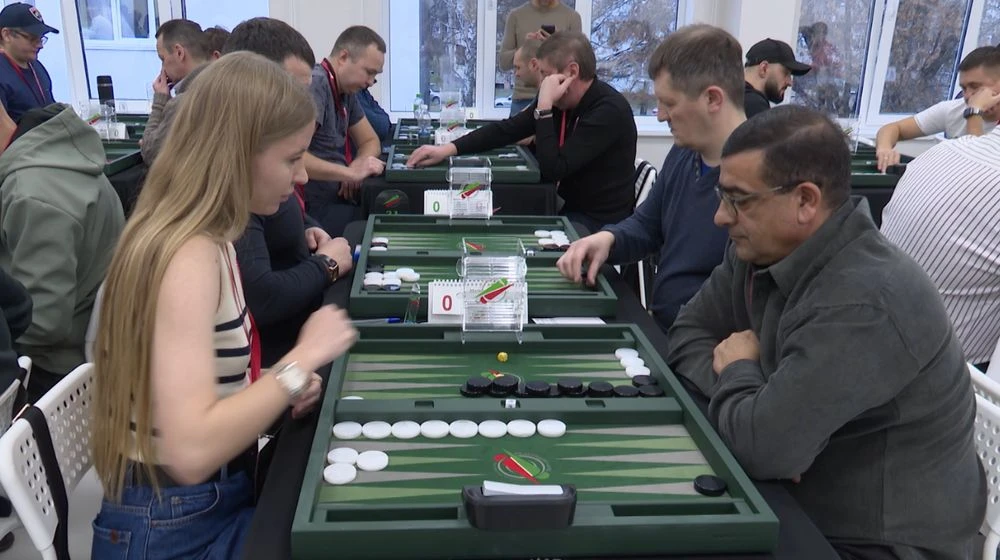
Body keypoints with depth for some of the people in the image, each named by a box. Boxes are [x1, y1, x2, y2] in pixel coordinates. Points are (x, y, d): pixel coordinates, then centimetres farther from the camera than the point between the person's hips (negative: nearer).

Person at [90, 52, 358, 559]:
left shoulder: (205, 241, 3)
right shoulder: (188, 257, -25)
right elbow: (191, 450, -32)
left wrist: (284, 384, -3)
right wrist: (303, 358, -24)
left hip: (219, 495, 8)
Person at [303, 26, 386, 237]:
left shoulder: (347, 90, 11)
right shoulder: (314, 84, -17)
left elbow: (370, 141, 18)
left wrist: (358, 167, -5)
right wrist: (350, 172, -28)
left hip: (341, 198, 9)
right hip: (319, 208, -9)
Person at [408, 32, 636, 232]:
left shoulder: (608, 110, -23)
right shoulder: (562, 99, 1)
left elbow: (553, 169, -27)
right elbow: (507, 129, 3)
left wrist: (544, 107, -26)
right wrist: (449, 148, -6)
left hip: (599, 221, -7)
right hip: (570, 206, 7)